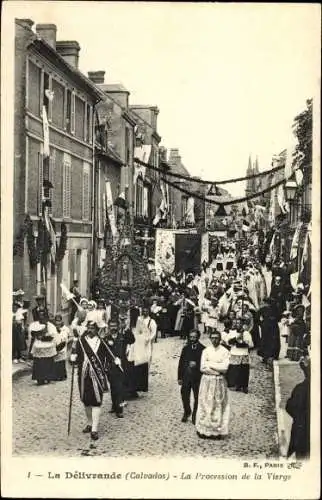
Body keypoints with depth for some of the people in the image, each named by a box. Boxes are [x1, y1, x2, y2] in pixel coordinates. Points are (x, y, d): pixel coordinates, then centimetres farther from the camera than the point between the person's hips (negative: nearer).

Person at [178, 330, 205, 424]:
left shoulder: (203, 349, -3)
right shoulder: (186, 348, 9)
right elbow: (181, 363, 9)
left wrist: (196, 365, -20)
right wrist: (179, 377, 5)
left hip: (197, 377, -3)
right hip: (186, 376, 3)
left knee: (197, 397, 3)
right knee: (185, 396, 8)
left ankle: (195, 416, 18)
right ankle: (186, 412, 32)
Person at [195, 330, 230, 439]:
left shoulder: (225, 351, -1)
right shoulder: (206, 351, 3)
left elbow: (224, 367, -13)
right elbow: (202, 368, -6)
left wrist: (210, 364, -10)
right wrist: (218, 369, -12)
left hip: (219, 382, -1)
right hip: (207, 381, 1)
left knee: (218, 406, 2)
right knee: (205, 405, 2)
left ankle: (217, 431, 8)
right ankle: (203, 430, 8)